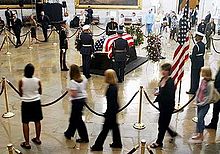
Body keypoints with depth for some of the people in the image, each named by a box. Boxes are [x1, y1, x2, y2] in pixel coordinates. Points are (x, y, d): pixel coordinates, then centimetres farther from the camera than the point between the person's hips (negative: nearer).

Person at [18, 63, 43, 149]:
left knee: (25, 123, 8)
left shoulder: (21, 81, -14)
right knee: (37, 121, 16)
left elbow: (21, 94, -4)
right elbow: (40, 92, 3)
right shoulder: (37, 81, -9)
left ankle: (27, 143, 12)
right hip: (36, 102, 2)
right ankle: (37, 139, 30)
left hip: (26, 103, -2)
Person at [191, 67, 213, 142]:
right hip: (199, 103, 7)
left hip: (205, 104, -7)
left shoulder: (210, 84, -21)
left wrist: (202, 103, -13)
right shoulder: (203, 80, 0)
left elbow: (209, 97, -18)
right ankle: (198, 132, 29)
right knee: (199, 118, 16)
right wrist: (196, 100, 8)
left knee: (200, 118, -4)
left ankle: (200, 135, 9)